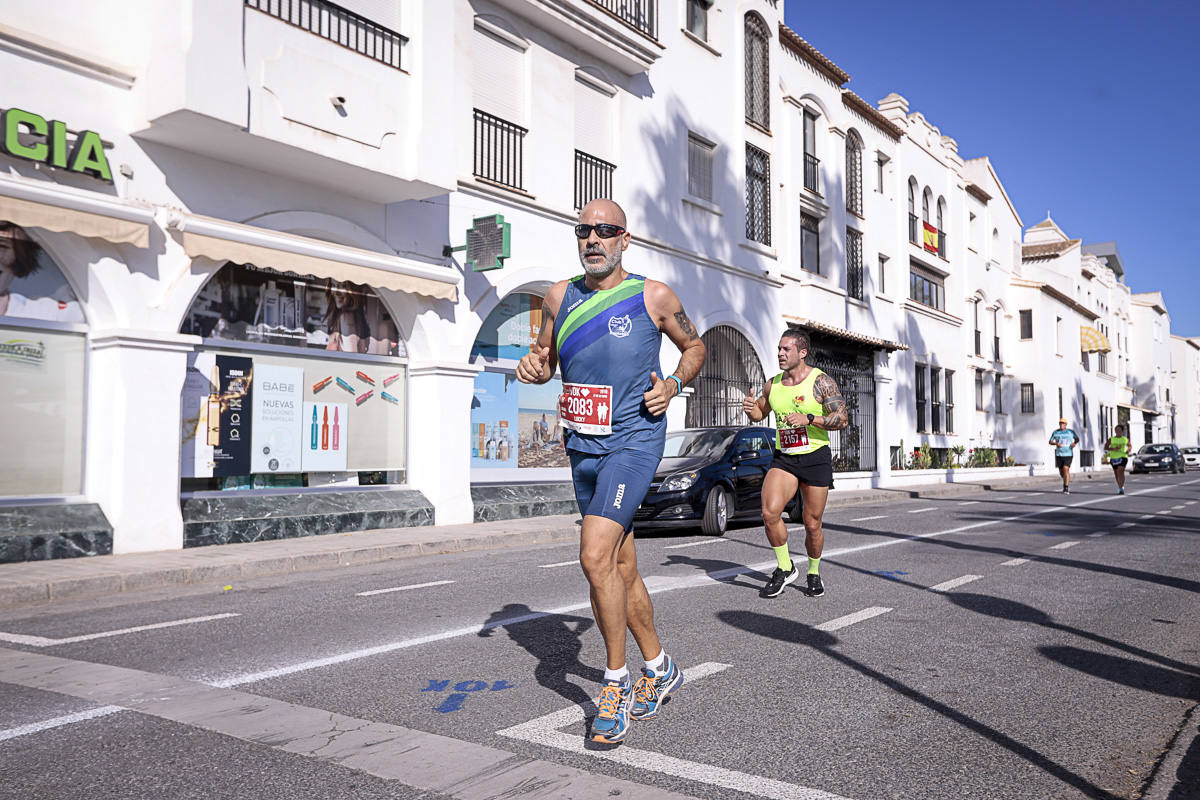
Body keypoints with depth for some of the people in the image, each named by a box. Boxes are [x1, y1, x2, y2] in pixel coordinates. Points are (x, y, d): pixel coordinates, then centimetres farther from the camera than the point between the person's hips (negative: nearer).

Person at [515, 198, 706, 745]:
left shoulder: (653, 296, -2)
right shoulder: (560, 297, 7)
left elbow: (694, 346, 12)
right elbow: (546, 356, 19)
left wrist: (674, 384, -6)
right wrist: (533, 366, -4)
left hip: (634, 439, -5)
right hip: (582, 447, 6)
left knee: (596, 556, -21)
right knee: (621, 568, 13)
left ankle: (616, 683, -3)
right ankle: (659, 669, 31)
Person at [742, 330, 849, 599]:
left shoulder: (821, 382, -8)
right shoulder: (772, 384, 6)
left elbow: (842, 419, -13)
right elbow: (759, 413, 22)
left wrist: (808, 419, -25)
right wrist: (750, 408, -2)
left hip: (815, 458, -3)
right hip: (783, 458, 3)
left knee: (812, 524, 3)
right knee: (770, 513, -18)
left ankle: (814, 573, 29)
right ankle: (785, 568, 3)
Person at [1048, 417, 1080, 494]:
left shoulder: (1070, 431, 2)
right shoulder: (1055, 432, 5)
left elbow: (1077, 439, 15)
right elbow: (1050, 442, 5)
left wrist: (1075, 443, -6)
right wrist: (1056, 443, -16)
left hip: (1068, 454, -3)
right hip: (1059, 455, 3)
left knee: (1066, 469, -18)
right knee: (1061, 472, 11)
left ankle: (1066, 488, -15)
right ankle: (1067, 481, 43)